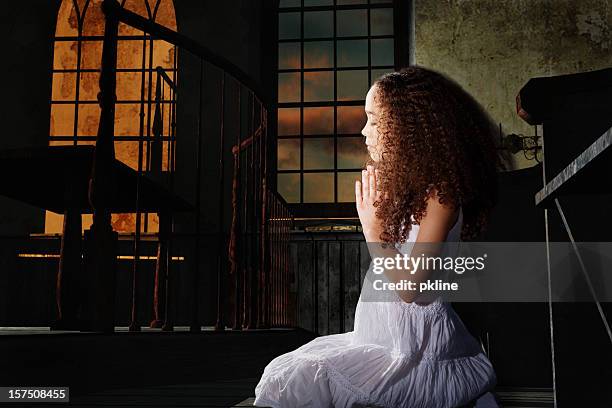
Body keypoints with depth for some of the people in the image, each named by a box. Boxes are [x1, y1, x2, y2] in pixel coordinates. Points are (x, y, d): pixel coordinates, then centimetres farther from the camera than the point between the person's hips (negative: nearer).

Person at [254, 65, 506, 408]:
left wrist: (373, 230, -13)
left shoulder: (439, 195, -17)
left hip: (415, 350, -10)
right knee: (280, 372, 13)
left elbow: (409, 288, -20)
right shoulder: (403, 184, 10)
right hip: (383, 335, 10)